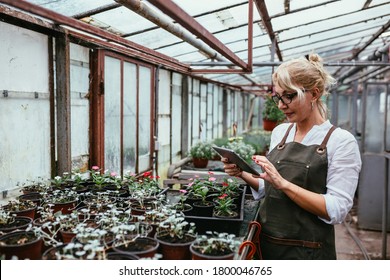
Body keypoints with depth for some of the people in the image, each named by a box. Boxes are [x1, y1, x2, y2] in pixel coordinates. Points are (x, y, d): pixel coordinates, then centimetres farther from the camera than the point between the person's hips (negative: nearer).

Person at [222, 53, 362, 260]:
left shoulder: (341, 141, -12)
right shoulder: (280, 132, 4)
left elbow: (336, 210, -18)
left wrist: (282, 183, -25)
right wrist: (243, 174, -6)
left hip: (307, 251, -5)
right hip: (265, 243, 5)